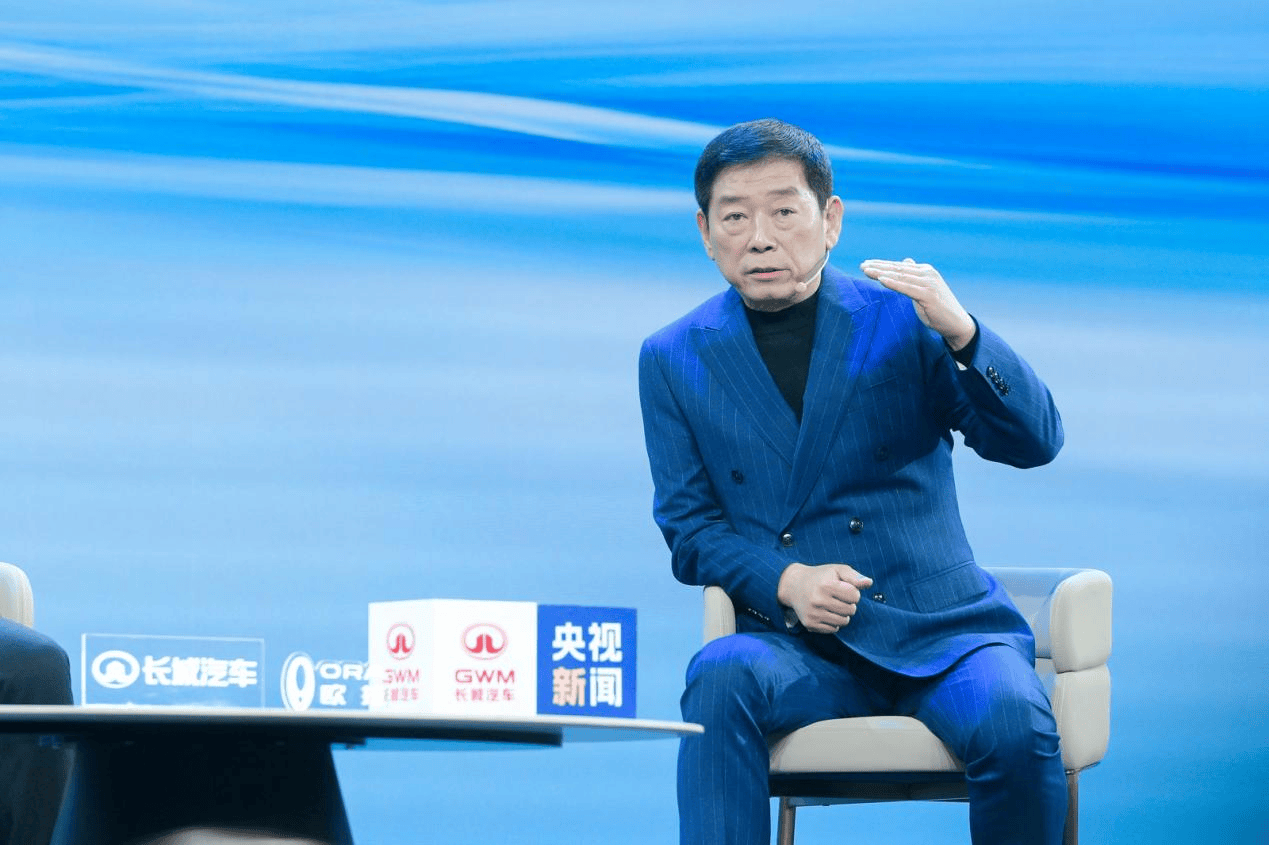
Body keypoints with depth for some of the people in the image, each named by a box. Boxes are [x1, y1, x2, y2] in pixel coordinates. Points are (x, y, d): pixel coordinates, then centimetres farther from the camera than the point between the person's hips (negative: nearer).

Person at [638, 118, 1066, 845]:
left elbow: (1034, 443, -3)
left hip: (939, 626, 0)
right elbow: (689, 527, 8)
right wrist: (785, 582, -12)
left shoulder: (902, 320, 3)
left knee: (1014, 725, -31)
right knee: (723, 676, -33)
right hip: (801, 646, 1)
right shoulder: (674, 360, 8)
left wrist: (962, 333, -20)